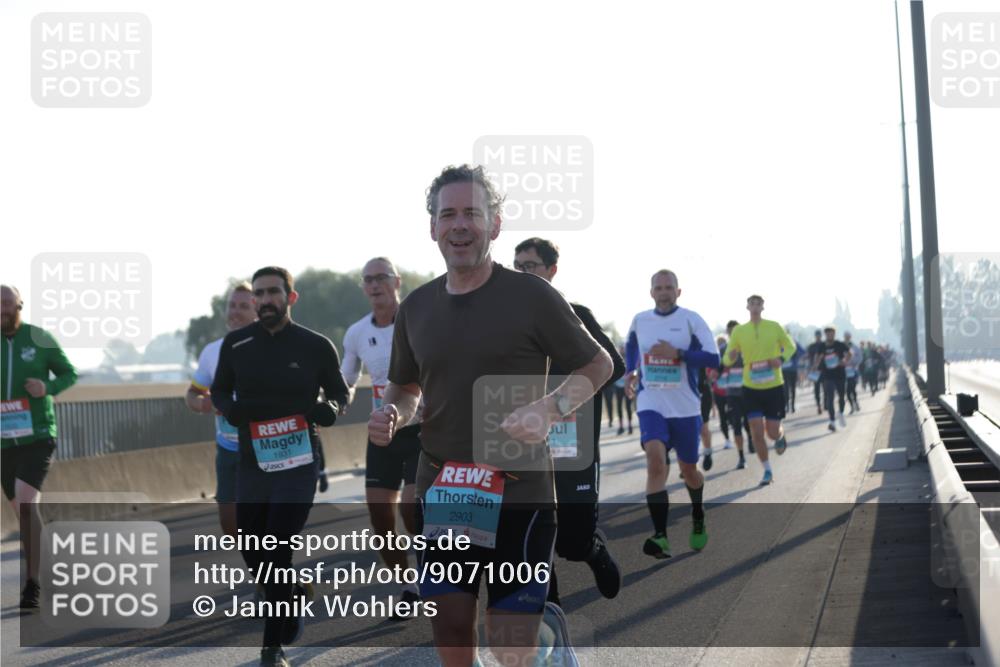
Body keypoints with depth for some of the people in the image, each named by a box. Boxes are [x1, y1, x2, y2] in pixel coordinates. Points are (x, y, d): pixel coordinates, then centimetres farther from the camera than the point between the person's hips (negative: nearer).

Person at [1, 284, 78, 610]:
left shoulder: (40, 339, -3)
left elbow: (69, 374, 5)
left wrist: (47, 387, -15)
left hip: (38, 436, -4)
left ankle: (32, 583, -16)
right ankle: (33, 579, 25)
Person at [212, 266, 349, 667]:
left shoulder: (316, 346, -3)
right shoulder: (235, 344, 2)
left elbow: (340, 393, 9)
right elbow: (219, 390, 15)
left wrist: (329, 409, -14)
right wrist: (230, 408, -8)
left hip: (297, 465, -3)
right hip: (252, 464, 4)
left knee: (278, 554, -7)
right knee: (252, 553, 11)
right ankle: (291, 595, 42)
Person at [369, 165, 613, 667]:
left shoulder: (531, 295, -7)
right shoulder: (416, 307, 8)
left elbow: (598, 365, 0)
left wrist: (549, 409, -18)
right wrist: (391, 413, -1)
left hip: (518, 492, -4)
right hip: (441, 493, 4)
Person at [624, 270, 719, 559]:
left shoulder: (691, 320, -6)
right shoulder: (639, 320, 4)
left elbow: (712, 358, -13)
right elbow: (631, 344, 27)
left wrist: (677, 354, -23)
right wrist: (630, 371, 12)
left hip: (685, 407, -1)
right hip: (651, 405, 1)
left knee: (688, 469, 13)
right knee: (655, 461, -22)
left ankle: (698, 518, 45)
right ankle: (660, 536, -26)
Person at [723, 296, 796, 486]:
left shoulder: (774, 327, -3)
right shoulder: (739, 331, -1)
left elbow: (790, 346, 9)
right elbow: (727, 360, 3)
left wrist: (781, 358, -12)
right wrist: (731, 356, -22)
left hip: (774, 386, -1)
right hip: (751, 388, 1)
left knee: (773, 432, 2)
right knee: (757, 433, -5)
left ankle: (781, 436, 41)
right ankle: (767, 471, 12)